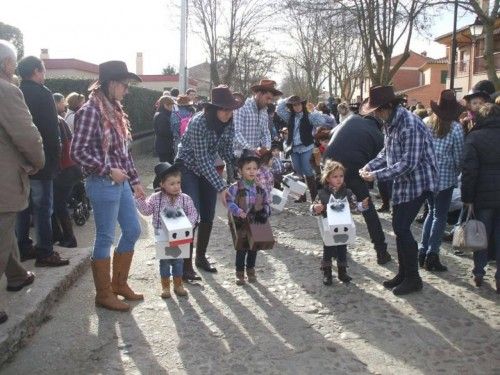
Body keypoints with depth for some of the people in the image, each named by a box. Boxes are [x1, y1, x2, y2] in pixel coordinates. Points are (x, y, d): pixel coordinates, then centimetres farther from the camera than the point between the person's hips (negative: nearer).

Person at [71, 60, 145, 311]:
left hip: (121, 183, 9)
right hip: (103, 184, -9)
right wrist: (108, 170, -18)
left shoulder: (115, 109, 11)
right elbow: (78, 151, -17)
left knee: (132, 231, 15)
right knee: (105, 238, 2)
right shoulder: (90, 110, -14)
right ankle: (104, 294, 17)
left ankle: (119, 284, 31)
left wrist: (134, 180, 15)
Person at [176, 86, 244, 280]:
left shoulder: (229, 123, -10)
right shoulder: (199, 123, -30)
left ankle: (201, 256, 24)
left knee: (208, 216, 7)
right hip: (188, 168, -6)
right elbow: (202, 159, -31)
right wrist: (221, 187, -34)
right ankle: (186, 265, -6)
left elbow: (227, 151, 1)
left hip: (208, 169, 6)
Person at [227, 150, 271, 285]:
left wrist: (265, 212, -8)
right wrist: (239, 212, -31)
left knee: (253, 248, 14)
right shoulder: (235, 187, -14)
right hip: (240, 223, -4)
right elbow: (230, 202, -19)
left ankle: (251, 270, 32)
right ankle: (240, 273, 19)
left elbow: (266, 202, 9)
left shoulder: (259, 188, 1)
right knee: (241, 249, 4)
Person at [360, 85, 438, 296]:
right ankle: (403, 273, 27)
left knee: (402, 229, -7)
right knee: (399, 228, 13)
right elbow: (387, 152, 15)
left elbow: (408, 164, -27)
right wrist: (370, 166, -1)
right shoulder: (391, 123, 4)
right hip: (403, 183, 9)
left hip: (417, 182, -9)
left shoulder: (410, 125, -25)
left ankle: (413, 279, 8)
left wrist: (377, 175, -24)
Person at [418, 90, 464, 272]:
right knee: (440, 216, 4)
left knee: (432, 212, 18)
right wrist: (457, 172, 12)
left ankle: (423, 252, 16)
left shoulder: (427, 124, 1)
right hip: (445, 177, -4)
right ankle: (432, 255, 2)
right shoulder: (456, 128, -10)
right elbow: (459, 156, -5)